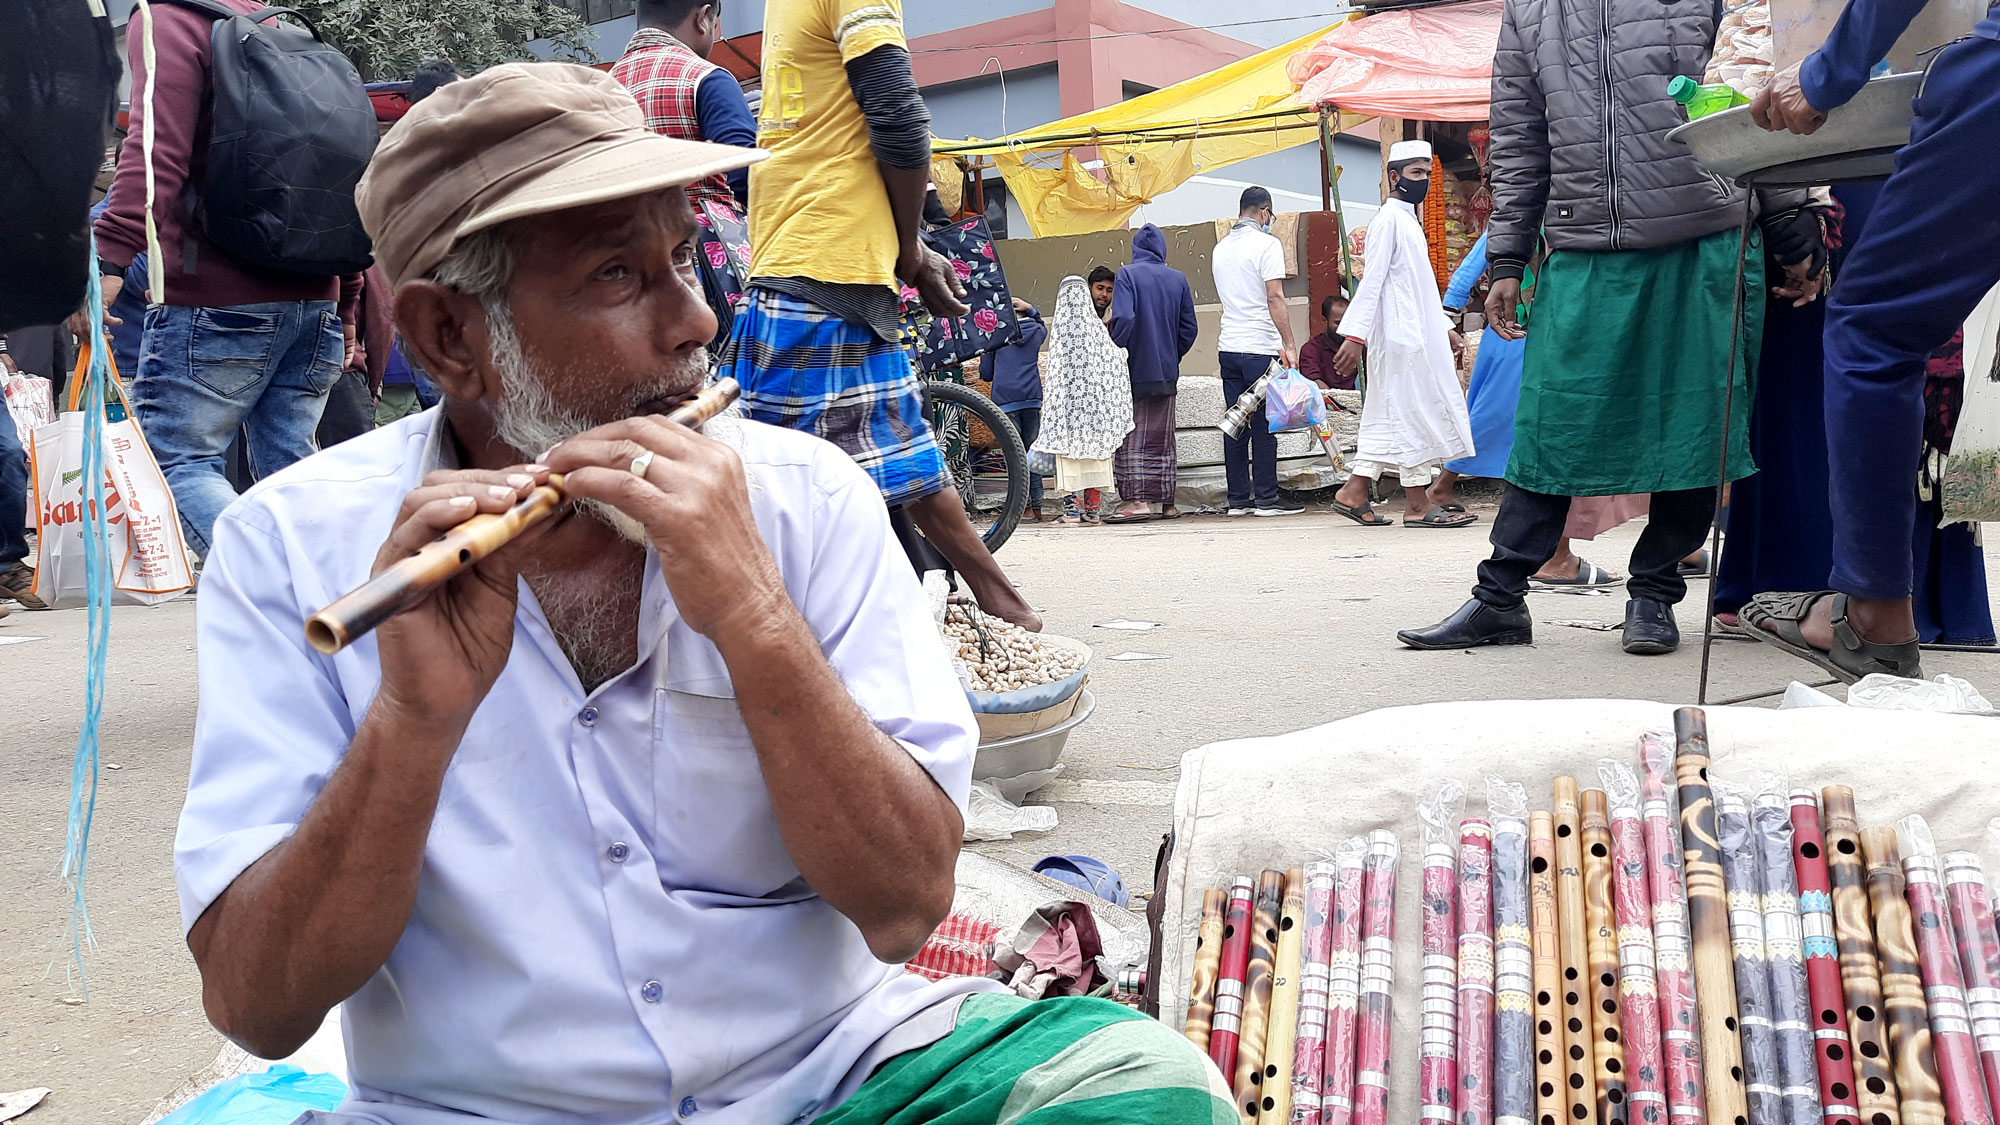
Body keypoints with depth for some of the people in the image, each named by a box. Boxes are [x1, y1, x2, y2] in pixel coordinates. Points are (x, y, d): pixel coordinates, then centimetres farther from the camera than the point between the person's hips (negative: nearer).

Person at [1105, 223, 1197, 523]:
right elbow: (1189, 327, 5)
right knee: (1161, 438, 11)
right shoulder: (1178, 279, 5)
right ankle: (1164, 502, 14)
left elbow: (1123, 319, -19)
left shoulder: (1127, 275, -8)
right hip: (1166, 373, 4)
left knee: (1131, 438, 0)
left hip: (1134, 371, -4)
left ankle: (1137, 501, -7)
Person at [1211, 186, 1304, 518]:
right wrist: (1289, 344, -14)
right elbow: (1275, 298, -15)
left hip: (1228, 346, 6)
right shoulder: (1266, 244, -7)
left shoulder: (1220, 248, 14)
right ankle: (1266, 498, 1)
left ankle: (1237, 499, 9)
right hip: (1260, 347, -6)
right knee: (1264, 423, -2)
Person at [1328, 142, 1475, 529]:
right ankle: (1417, 504, -4)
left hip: (1417, 334, 10)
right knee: (1415, 412, -7)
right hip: (1401, 335, -10)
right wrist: (1355, 336, -21)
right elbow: (1373, 280, -17)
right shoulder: (1389, 218, -9)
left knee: (1391, 416, 9)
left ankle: (1354, 492, 11)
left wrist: (1445, 328, 23)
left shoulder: (1409, 220, 21)